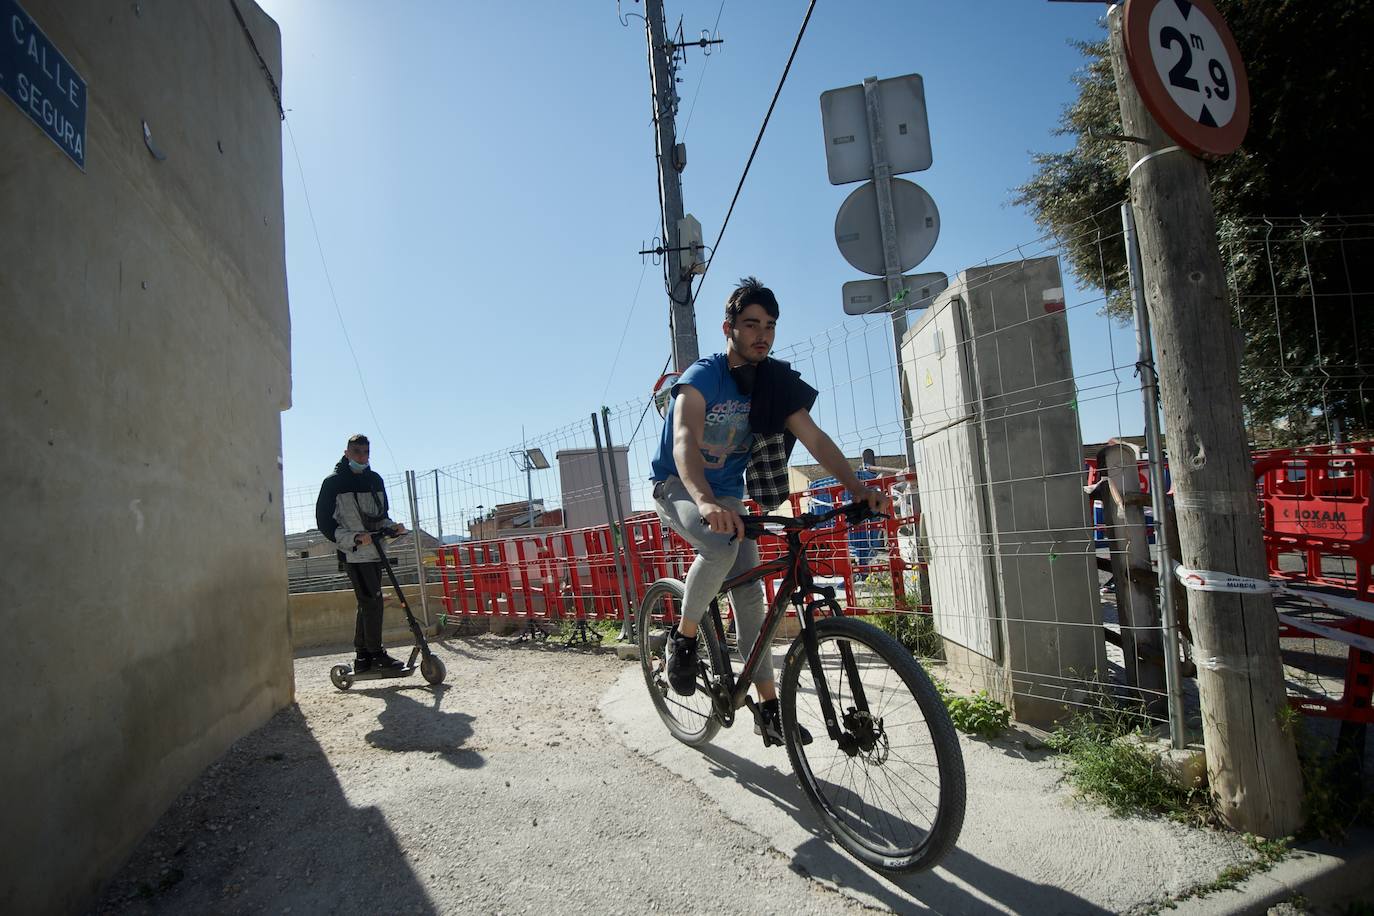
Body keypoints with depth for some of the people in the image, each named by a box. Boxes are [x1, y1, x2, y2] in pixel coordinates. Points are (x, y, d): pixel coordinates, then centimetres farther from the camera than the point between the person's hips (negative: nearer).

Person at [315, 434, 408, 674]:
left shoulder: (375, 479, 13)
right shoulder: (333, 482, -4)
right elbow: (324, 522, -6)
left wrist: (392, 527, 2)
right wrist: (354, 538, -17)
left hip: (374, 552, 6)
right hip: (353, 554, -6)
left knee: (367, 604, 10)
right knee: (372, 600, -10)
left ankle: (363, 657, 18)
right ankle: (376, 654, 0)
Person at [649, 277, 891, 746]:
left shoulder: (775, 382, -5)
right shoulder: (703, 375, -21)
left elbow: (815, 438, -13)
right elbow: (684, 439, -38)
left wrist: (858, 488, -29)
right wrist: (705, 501, -57)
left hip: (727, 493, 5)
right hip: (678, 486, -5)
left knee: (750, 592, -2)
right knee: (721, 546, -35)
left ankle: (769, 708, 7)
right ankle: (683, 637, -9)